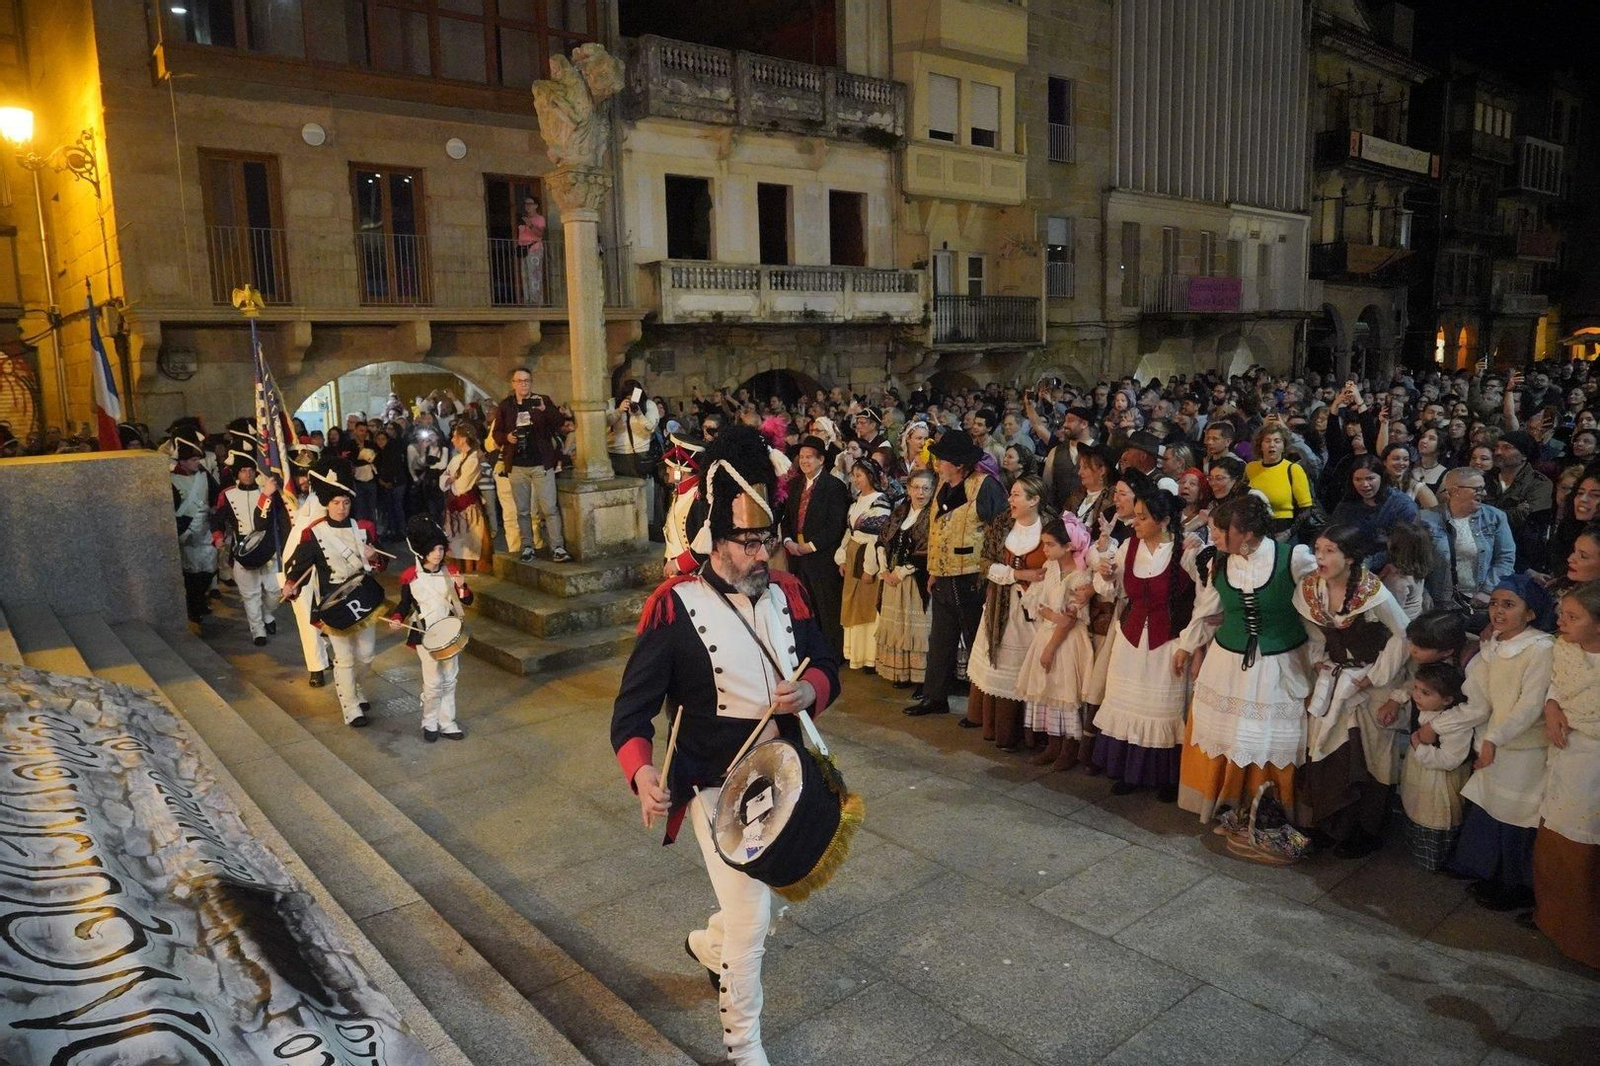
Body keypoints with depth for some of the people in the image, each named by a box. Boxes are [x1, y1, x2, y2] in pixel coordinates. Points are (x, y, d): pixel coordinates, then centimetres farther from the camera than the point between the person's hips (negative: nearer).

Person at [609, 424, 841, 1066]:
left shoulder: (788, 594, -3)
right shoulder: (674, 607, -19)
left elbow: (828, 669, 6)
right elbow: (632, 711, -17)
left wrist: (807, 692, -18)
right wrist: (643, 776, -35)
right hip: (720, 789, -6)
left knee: (775, 894, 23)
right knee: (752, 917, -2)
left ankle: (708, 945, 55)